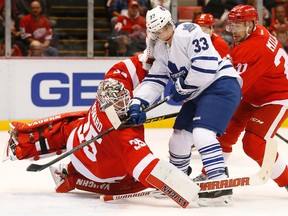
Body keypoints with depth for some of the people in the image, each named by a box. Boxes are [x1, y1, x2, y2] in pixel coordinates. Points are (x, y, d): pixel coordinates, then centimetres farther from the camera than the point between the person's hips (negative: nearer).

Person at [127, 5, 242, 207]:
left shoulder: (188, 32, -18)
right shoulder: (161, 49, 11)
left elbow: (206, 66, -24)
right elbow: (155, 80, 11)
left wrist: (182, 89, -10)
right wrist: (137, 104, -4)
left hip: (221, 85, -10)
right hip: (198, 93, 10)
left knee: (202, 133, -25)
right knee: (180, 136, 12)